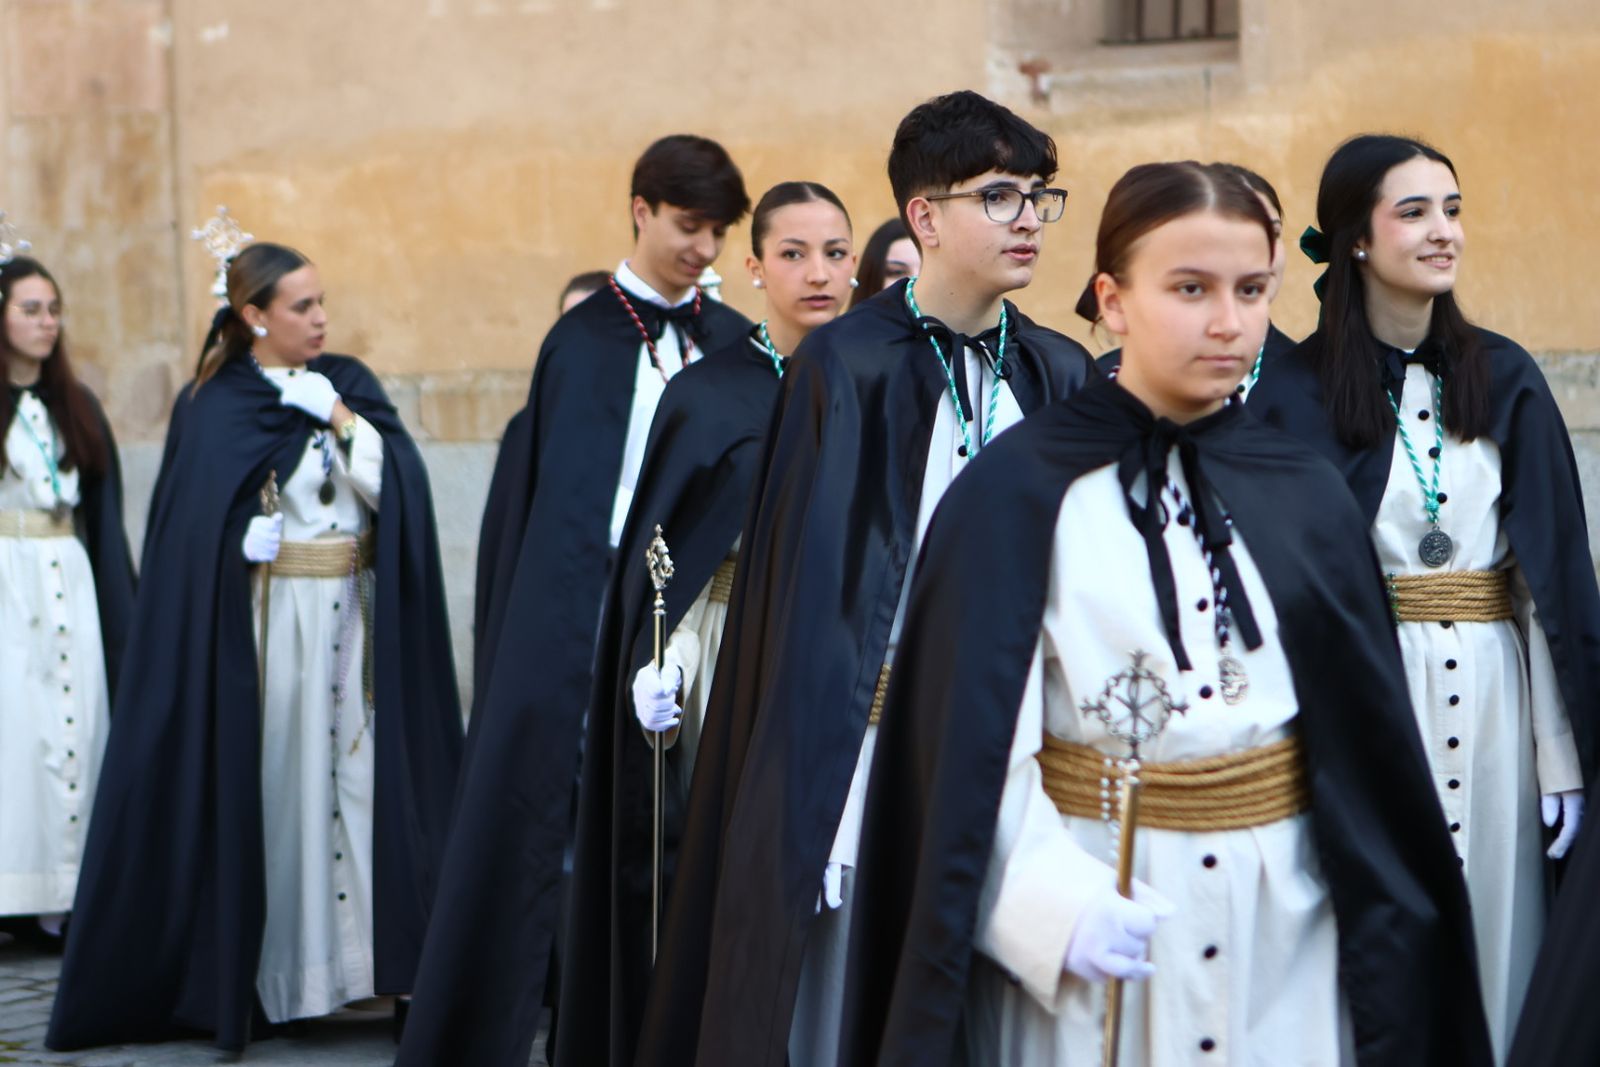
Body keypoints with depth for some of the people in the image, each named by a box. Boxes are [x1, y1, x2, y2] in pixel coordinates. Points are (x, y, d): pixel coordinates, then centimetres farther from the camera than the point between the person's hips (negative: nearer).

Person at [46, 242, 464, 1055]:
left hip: (356, 624, 4)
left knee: (360, 782, -1)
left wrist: (338, 415, -10)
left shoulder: (348, 385, 10)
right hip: (268, 627, -4)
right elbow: (204, 543, -5)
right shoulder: (218, 408, -1)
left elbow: (394, 485, -2)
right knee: (275, 791, -2)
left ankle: (363, 950, 2)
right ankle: (265, 977, 5)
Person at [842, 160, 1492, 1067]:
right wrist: (1056, 904, -23)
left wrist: (1388, 936, -1)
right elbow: (970, 742, -11)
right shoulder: (1017, 493, -7)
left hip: (1284, 929, 3)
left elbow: (1369, 737, 4)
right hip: (1079, 908, -3)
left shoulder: (1306, 499, 4)